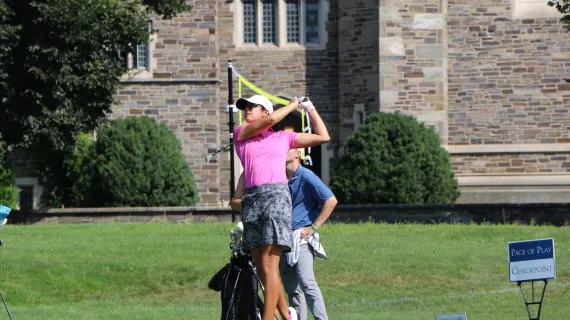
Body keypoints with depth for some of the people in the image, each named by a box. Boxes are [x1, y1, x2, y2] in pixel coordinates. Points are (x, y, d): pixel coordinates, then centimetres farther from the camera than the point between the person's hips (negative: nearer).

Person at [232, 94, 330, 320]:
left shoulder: (284, 138, 18)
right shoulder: (240, 134, 16)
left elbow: (323, 137, 23)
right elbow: (270, 120, 2)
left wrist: (310, 108, 24)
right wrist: (292, 106, 15)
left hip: (276, 196, -3)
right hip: (251, 199, 3)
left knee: (269, 266, -13)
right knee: (260, 267, 2)